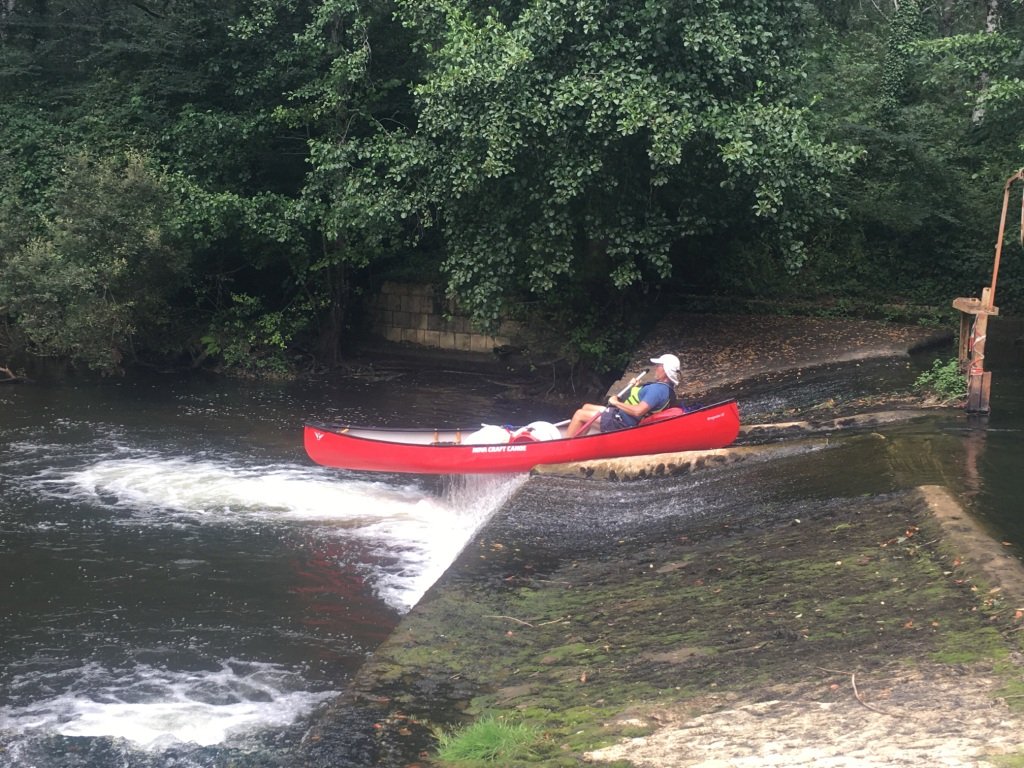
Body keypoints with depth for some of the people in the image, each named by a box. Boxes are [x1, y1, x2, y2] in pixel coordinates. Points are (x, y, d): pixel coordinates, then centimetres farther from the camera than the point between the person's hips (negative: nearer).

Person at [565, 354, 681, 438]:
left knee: (579, 414, -7)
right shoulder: (666, 388, 7)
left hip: (621, 423, -11)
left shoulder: (658, 389, -25)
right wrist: (636, 388, 8)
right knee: (586, 407, 20)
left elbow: (638, 411, -32)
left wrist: (616, 402, -20)